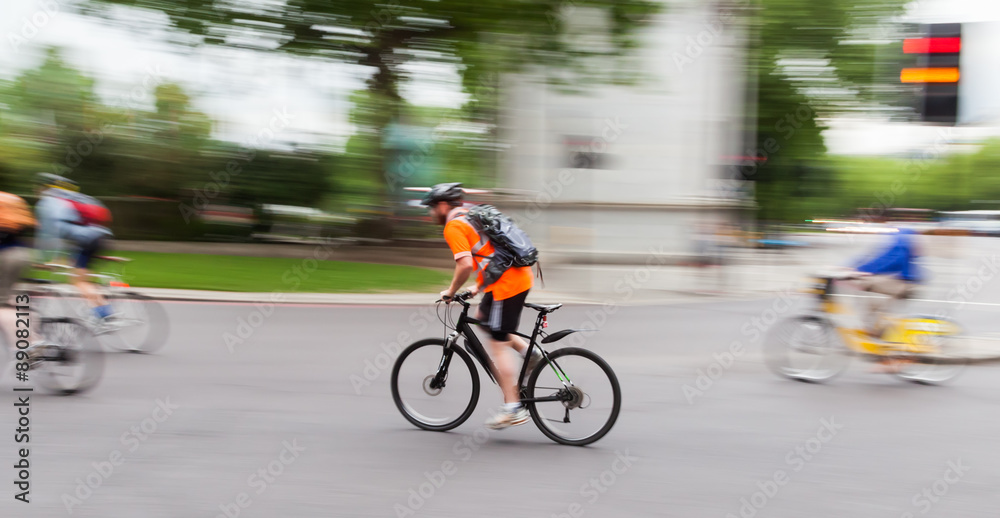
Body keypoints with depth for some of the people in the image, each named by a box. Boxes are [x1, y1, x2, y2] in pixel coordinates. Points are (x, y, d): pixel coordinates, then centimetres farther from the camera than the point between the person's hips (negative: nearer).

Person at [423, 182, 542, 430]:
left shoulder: (454, 226, -8)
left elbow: (465, 264, -20)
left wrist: (451, 291, -5)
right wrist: (479, 285, 26)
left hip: (506, 285, -9)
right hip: (520, 276, 9)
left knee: (498, 345, -2)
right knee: (484, 318, 28)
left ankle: (512, 408, 0)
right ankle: (528, 352, 17)